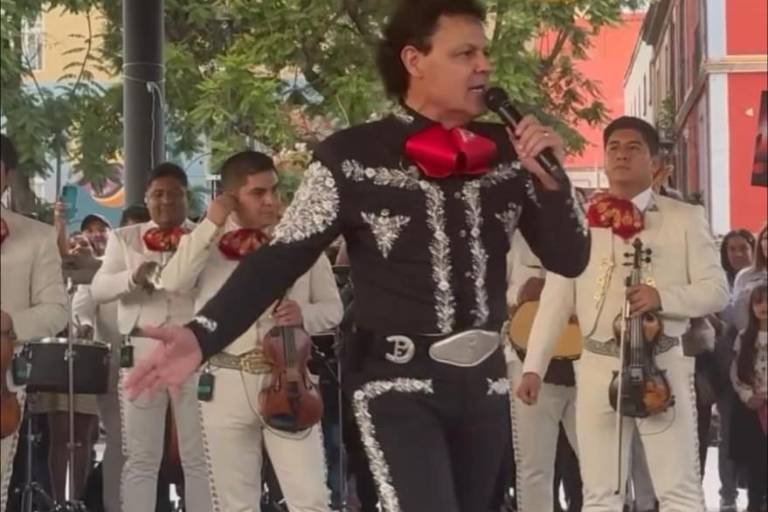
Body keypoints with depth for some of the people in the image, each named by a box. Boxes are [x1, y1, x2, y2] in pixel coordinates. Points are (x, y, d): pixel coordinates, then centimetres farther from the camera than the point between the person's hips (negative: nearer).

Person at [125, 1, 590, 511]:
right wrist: (203, 337, -22)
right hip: (397, 382, -5)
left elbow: (570, 259, 5)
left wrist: (549, 177, -13)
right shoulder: (352, 156, -8)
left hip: (486, 381, 5)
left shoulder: (506, 152, 3)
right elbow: (282, 258, -9)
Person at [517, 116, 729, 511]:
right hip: (598, 367, 2)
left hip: (663, 365, -2)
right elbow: (556, 298, 7)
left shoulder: (684, 218, 3)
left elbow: (716, 290, 2)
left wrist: (663, 297, -16)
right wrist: (533, 366, 1)